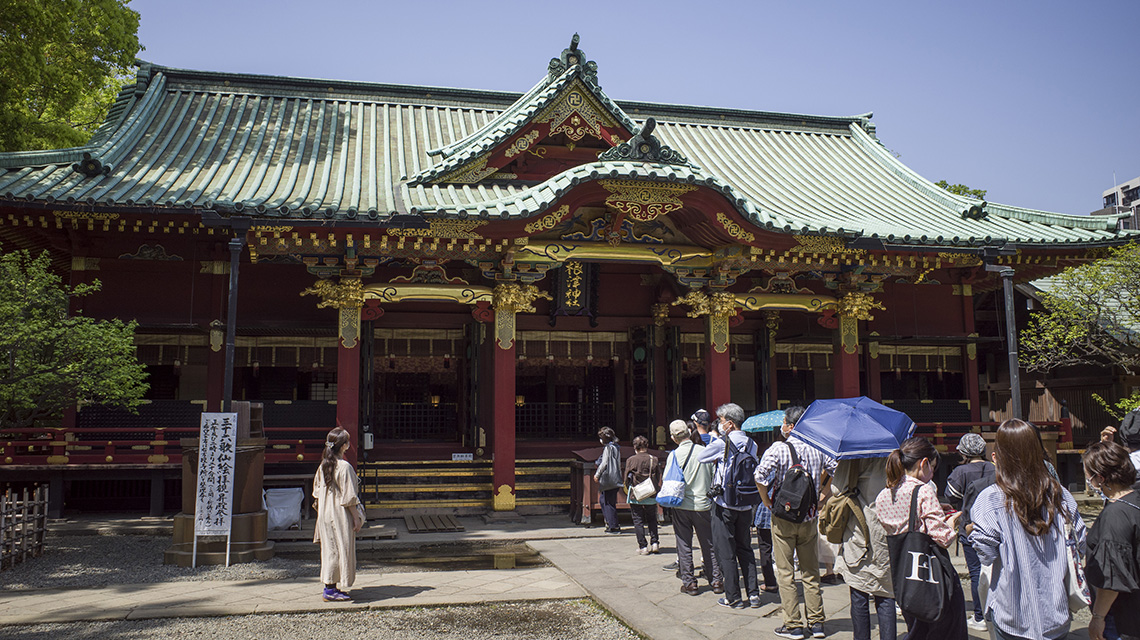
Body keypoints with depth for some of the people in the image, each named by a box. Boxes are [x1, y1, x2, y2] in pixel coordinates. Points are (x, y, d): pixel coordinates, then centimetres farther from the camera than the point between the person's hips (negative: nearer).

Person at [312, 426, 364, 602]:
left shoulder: (323, 465, 6)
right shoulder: (344, 466, -18)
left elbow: (317, 493, 13)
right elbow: (349, 497, -17)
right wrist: (356, 517, -10)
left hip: (325, 514, 8)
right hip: (340, 515, -8)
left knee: (330, 549, 15)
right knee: (341, 549, 0)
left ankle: (329, 587, 21)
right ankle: (331, 590, 3)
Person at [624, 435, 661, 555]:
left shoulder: (631, 460, -6)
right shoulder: (654, 460, -2)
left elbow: (627, 480, -1)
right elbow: (659, 479, 2)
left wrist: (629, 493, 14)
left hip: (635, 496, -2)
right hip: (651, 498, 2)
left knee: (638, 521, 7)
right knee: (652, 520, 19)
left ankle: (643, 547, 5)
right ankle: (654, 543, 10)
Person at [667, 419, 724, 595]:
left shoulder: (675, 455, -9)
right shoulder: (704, 451, -4)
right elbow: (713, 477, 4)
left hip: (681, 506, -2)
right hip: (703, 504, 2)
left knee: (684, 545, 8)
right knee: (708, 544, 13)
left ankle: (689, 583, 10)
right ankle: (716, 581, 16)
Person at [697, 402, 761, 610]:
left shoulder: (723, 443, -14)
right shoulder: (751, 444, 5)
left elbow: (702, 457, 1)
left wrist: (722, 434, -2)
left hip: (725, 504, -6)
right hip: (746, 505, 6)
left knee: (725, 551, 3)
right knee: (745, 548, 16)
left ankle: (733, 597, 6)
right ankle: (753, 593, 14)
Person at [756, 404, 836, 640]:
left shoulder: (778, 449, -13)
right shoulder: (817, 449, 0)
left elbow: (760, 475, -24)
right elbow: (835, 468, 10)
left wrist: (767, 501, -10)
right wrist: (823, 495, 16)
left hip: (783, 517, -4)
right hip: (809, 517, 4)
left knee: (785, 573, 3)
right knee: (811, 572, 13)